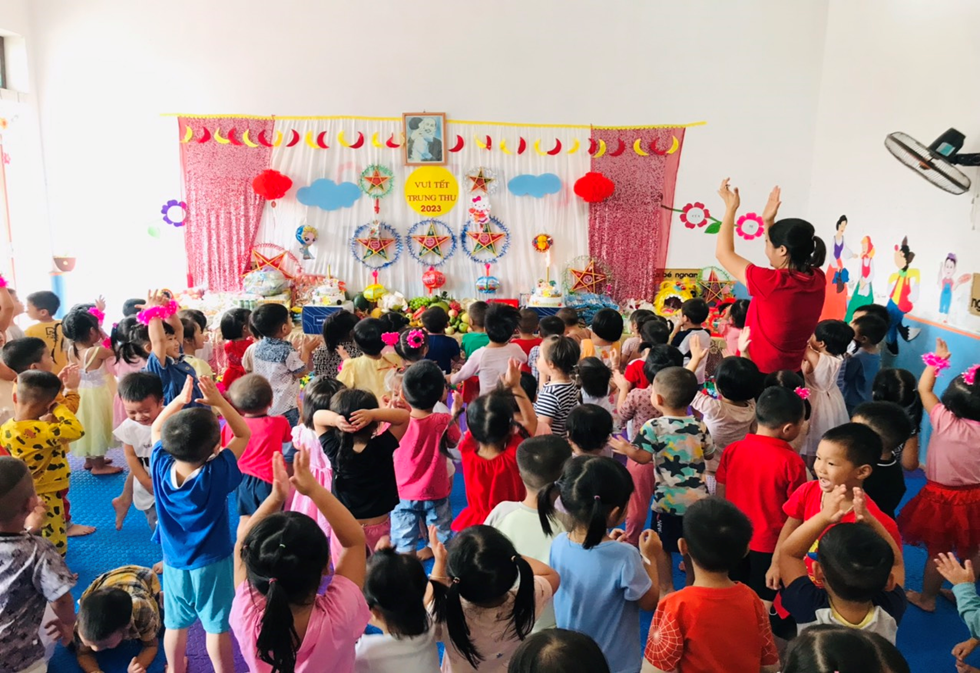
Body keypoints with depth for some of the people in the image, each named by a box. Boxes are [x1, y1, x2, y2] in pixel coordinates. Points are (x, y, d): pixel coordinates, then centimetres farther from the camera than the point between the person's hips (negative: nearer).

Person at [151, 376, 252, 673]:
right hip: (212, 563, -4)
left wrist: (180, 399, -6)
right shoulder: (217, 473, -26)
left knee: (175, 624, 22)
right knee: (217, 626, 9)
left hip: (174, 563, 4)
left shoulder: (162, 468, -17)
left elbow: (156, 429, 1)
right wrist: (218, 401, -19)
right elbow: (243, 434, -15)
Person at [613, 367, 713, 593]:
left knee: (663, 545, 14)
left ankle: (666, 588, 23)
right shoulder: (700, 426, -3)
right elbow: (709, 453, 11)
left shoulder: (654, 427, -16)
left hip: (668, 498, -3)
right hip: (697, 496, 4)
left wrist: (626, 449, -3)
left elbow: (643, 457, -18)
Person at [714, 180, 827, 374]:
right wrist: (769, 221, 13)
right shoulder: (818, 280, -5)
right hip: (790, 374, 7)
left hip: (758, 374, -7)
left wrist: (731, 208, 0)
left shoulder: (772, 283, -23)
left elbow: (723, 253, -10)